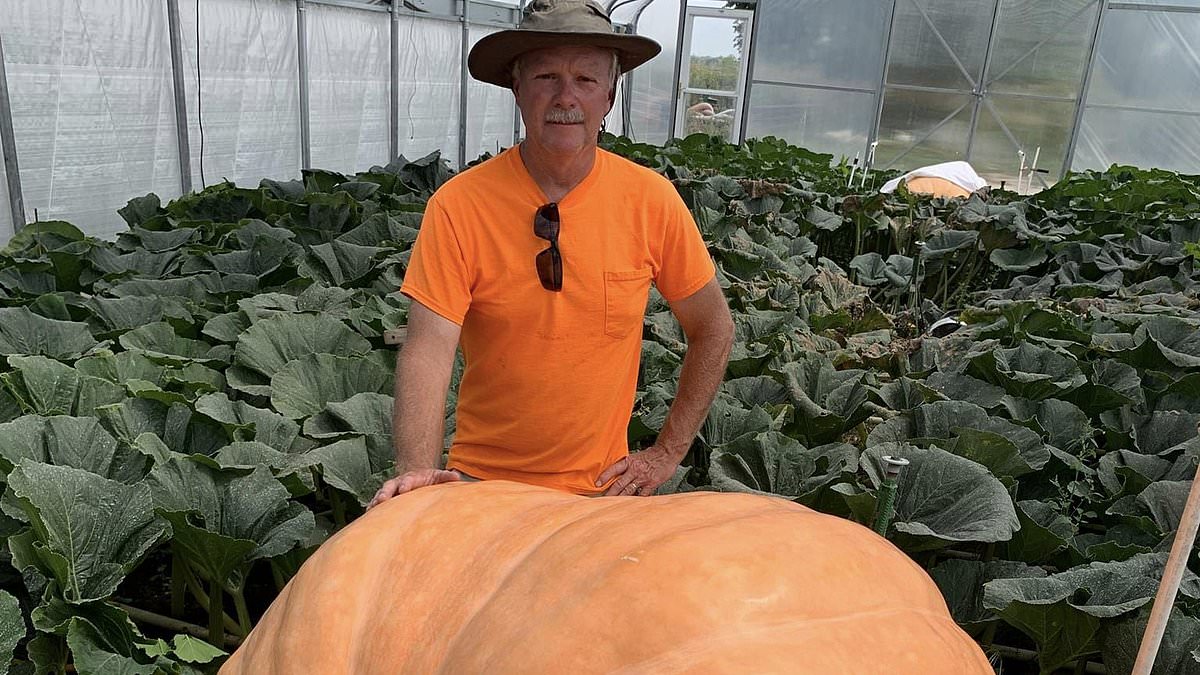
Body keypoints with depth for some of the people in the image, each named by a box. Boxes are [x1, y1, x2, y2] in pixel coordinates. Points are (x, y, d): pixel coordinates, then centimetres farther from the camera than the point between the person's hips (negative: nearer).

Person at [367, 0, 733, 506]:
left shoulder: (652, 201, -11)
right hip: (483, 478, -1)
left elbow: (713, 332, 0)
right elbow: (429, 346, -19)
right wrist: (417, 470, -34)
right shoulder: (458, 205, -15)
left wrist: (667, 452, -2)